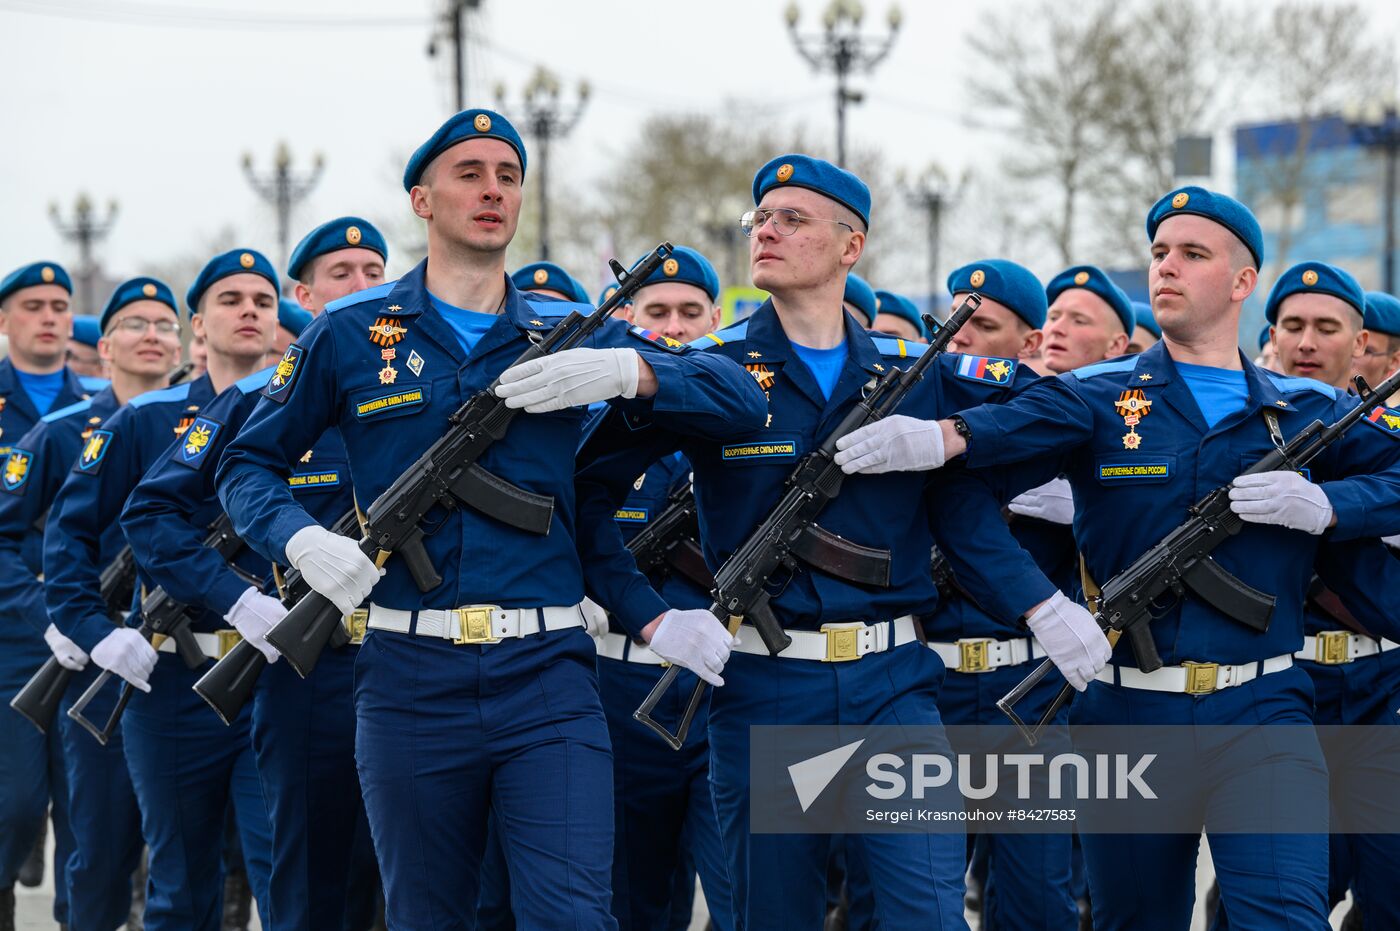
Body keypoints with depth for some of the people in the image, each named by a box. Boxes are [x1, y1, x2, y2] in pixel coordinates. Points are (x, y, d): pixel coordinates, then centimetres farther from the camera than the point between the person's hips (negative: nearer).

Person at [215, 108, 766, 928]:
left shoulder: (572, 335, 9)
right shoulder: (349, 336, 7)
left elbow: (743, 401, 4)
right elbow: (249, 462, 13)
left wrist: (627, 370, -14)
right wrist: (301, 539, -8)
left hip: (548, 680, 0)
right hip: (410, 679, 0)